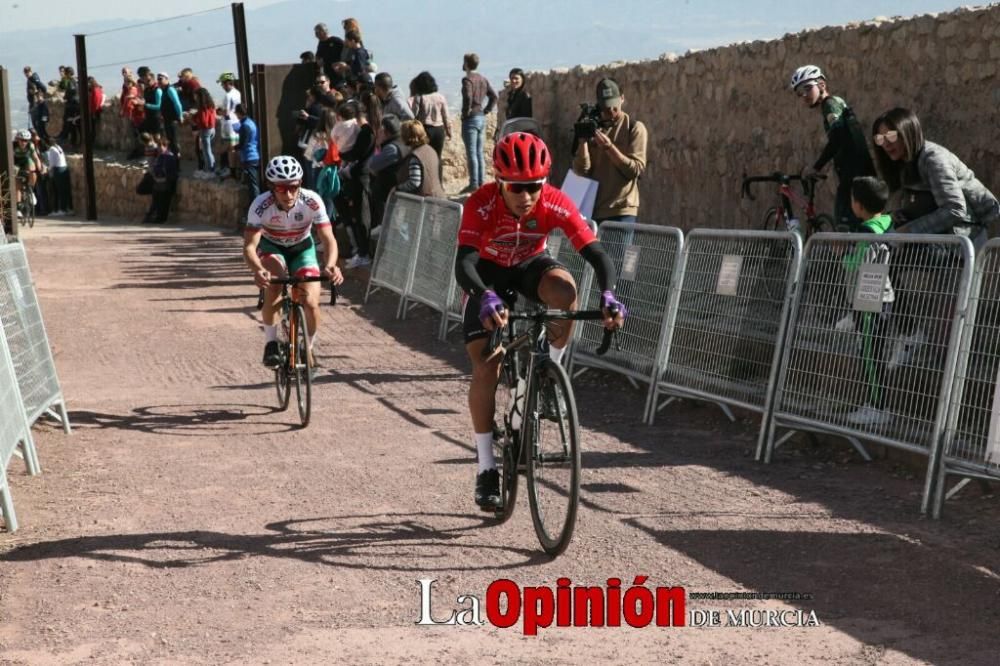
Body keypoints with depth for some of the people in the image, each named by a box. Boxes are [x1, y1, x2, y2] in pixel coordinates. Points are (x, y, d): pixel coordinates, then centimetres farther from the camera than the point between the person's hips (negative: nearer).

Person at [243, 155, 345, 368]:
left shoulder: (312, 202, -30)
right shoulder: (261, 206, -32)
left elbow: (329, 240, -32)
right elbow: (249, 245, -36)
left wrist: (330, 265, -53)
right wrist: (258, 269, -57)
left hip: (302, 248, 1)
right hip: (271, 247, -1)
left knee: (311, 302, -16)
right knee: (273, 285, -33)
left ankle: (308, 350, 12)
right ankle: (270, 343, -17)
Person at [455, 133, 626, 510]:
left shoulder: (556, 204, -29)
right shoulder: (481, 204, -33)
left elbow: (596, 253, -32)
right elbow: (463, 263, -44)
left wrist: (608, 295, -51)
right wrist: (486, 298, -63)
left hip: (530, 266, 1)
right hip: (488, 273, -1)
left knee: (565, 289, -36)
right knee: (485, 368, -10)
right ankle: (486, 468, 1)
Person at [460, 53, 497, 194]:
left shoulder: (467, 79, -13)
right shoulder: (483, 79, 12)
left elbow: (468, 97, -27)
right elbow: (493, 96, 16)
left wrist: (466, 112, -15)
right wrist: (487, 110, 13)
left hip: (471, 118, -8)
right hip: (482, 118, 8)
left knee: (471, 153, -6)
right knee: (479, 152, 12)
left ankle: (474, 184, -7)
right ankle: (481, 182, 13)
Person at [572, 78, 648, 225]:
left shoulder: (634, 128, 1)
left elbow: (636, 169, -9)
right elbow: (581, 171, 1)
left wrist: (609, 147, -18)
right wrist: (583, 140, -12)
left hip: (621, 212, -4)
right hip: (592, 209, 4)